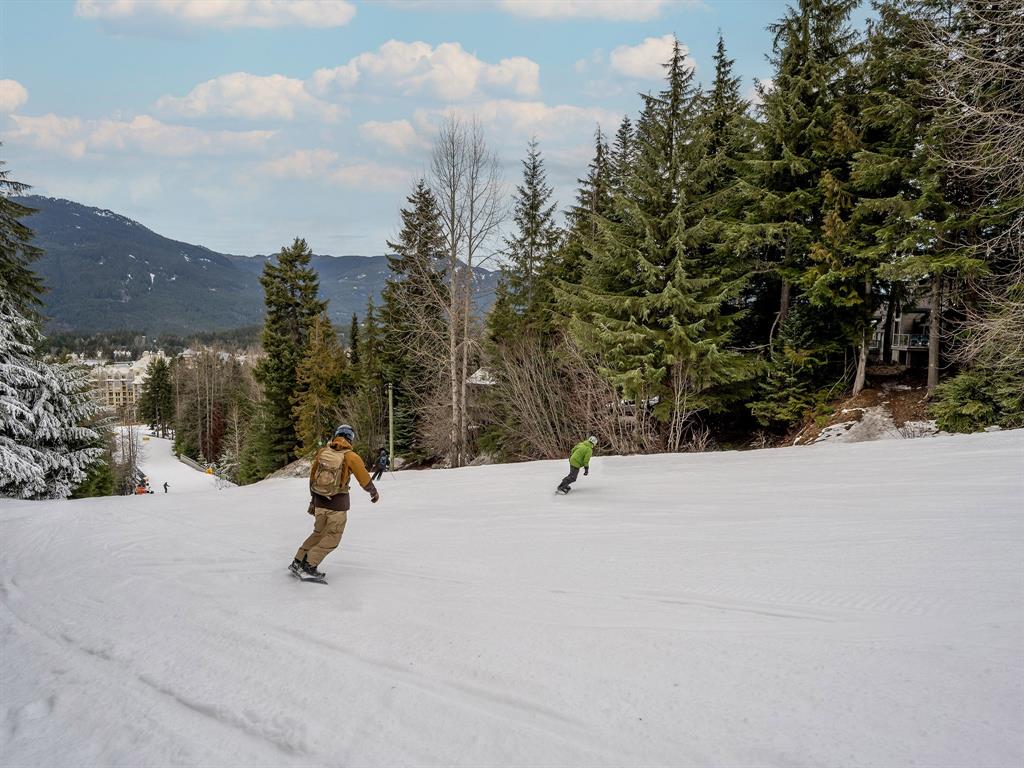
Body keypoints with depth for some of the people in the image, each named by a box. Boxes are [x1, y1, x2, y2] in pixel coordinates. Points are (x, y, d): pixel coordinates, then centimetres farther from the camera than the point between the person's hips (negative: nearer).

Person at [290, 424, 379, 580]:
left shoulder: (322, 452, 2)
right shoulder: (350, 456, -11)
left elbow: (312, 477, 10)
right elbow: (364, 479, -5)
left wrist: (313, 501, 21)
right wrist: (374, 493, 15)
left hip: (319, 500, 5)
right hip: (338, 504, -5)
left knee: (318, 533, 21)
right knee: (332, 538, 8)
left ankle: (298, 562, 19)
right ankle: (309, 565, 1)